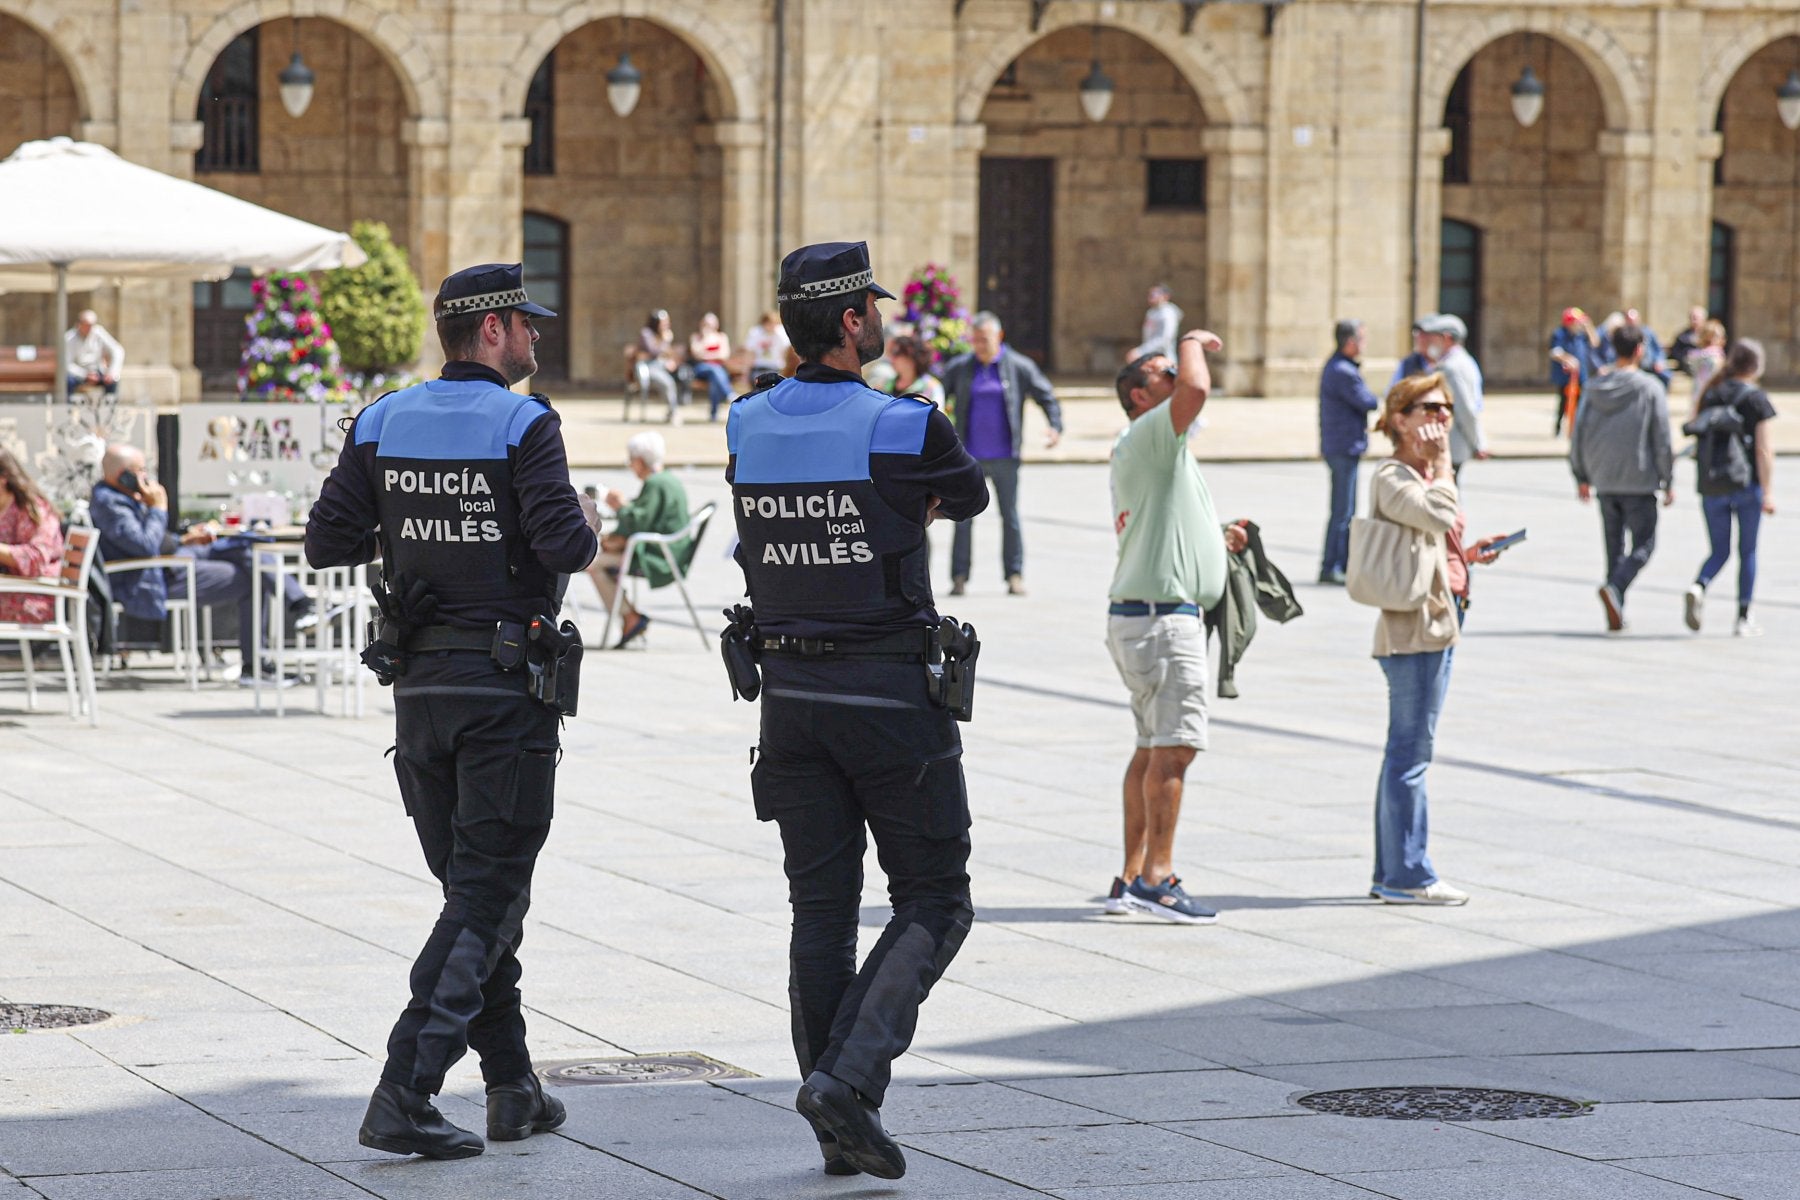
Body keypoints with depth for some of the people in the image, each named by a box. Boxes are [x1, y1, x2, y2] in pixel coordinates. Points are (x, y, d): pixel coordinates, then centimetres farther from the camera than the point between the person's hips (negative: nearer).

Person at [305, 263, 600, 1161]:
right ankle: (404, 1095, -13)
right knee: (487, 897, -3)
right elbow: (564, 546, -19)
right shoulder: (522, 426, -11)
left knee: (474, 885, 17)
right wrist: (587, 526, 3)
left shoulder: (381, 425, 5)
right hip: (507, 683, -6)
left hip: (419, 683, 6)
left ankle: (513, 1087, 21)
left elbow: (327, 543, 4)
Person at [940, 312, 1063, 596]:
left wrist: (1055, 426, -7)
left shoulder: (1019, 367, 2)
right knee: (963, 518, -1)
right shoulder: (958, 368, 5)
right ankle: (959, 578, 3)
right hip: (969, 457, 1)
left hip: (1004, 456, -1)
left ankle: (1015, 575, 9)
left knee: (1010, 516, 2)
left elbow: (1046, 396, 7)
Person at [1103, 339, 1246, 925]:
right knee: (1175, 744, -12)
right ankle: (1156, 876, -12)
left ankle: (1133, 877, 13)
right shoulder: (1148, 436, -10)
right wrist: (1193, 342, -9)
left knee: (1156, 747, 12)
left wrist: (1217, 541, 17)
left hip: (1141, 614, 11)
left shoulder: (1149, 452, 22)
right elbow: (1196, 388, -28)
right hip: (1160, 614, -11)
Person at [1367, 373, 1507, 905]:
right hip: (1415, 626, -10)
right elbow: (1439, 516, -29)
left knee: (1405, 751, 12)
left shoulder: (1424, 475, 19)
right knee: (1412, 751, -8)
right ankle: (1407, 876, -6)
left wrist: (1468, 554, 10)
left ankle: (1391, 874, 17)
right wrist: (1441, 462, -16)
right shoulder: (1393, 477, -12)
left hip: (1440, 621, 10)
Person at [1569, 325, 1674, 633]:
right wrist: (1668, 482, 0)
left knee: (1614, 546, 13)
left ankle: (1615, 614, 10)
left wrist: (1582, 478, 16)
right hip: (1639, 481, -5)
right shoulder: (1650, 388, -8)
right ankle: (1614, 587, -23)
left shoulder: (1594, 388, 5)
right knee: (1643, 544, 2)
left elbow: (1577, 436, 6)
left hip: (1604, 482, 5)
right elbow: (1662, 440, -7)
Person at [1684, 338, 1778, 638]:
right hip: (1747, 483, -3)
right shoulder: (1756, 398, -6)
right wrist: (1768, 492, -8)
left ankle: (1698, 587, -20)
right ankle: (1744, 618, 11)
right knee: (1747, 552, 10)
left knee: (1719, 551, 10)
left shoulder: (1710, 396, 6)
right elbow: (1763, 449, -10)